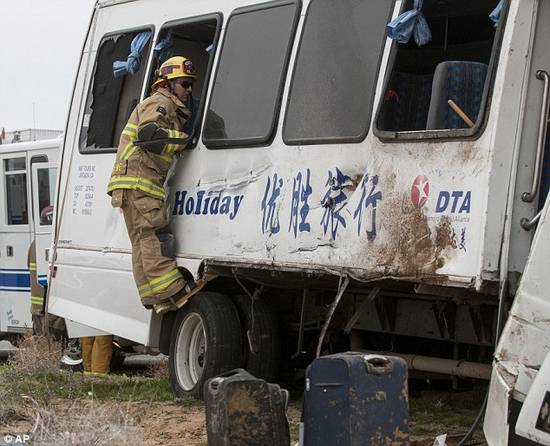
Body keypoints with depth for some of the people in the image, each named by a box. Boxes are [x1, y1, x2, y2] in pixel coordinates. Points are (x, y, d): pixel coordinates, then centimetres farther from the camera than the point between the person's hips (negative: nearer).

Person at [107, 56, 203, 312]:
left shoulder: (172, 109, 30)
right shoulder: (160, 103, -3)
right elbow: (149, 135, -21)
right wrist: (186, 139, -15)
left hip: (134, 185, 11)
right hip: (139, 179, -11)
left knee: (143, 241, 6)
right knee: (155, 234, -15)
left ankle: (154, 297, 5)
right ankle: (173, 291, -20)